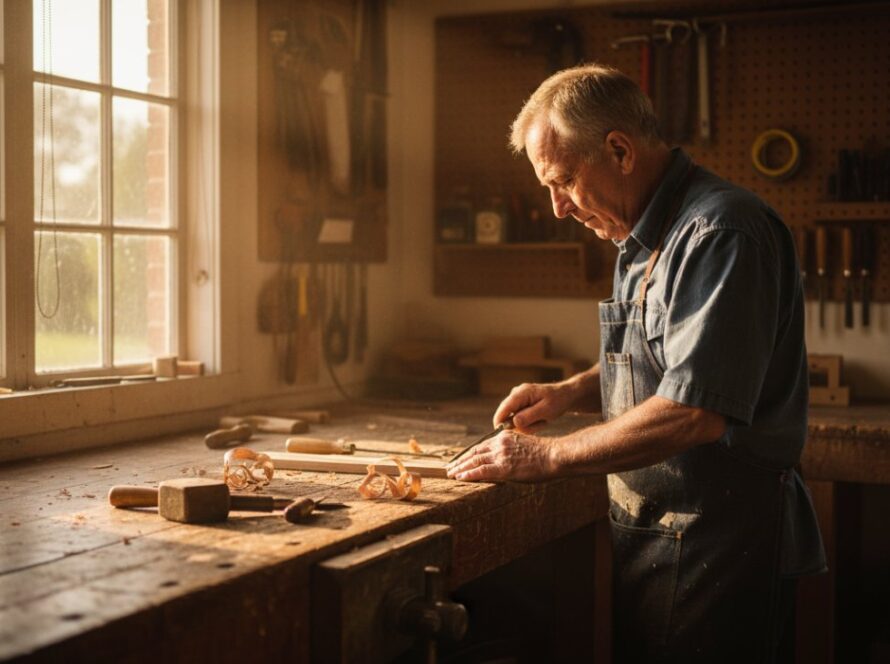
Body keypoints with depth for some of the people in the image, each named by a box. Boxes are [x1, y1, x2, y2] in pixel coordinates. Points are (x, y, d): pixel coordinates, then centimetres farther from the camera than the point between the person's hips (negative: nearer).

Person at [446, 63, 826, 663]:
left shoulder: (721, 233, -20)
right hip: (647, 526, 9)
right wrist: (571, 392, 5)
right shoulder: (646, 241, 12)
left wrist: (549, 456, -19)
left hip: (717, 546, -9)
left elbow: (694, 412, -27)